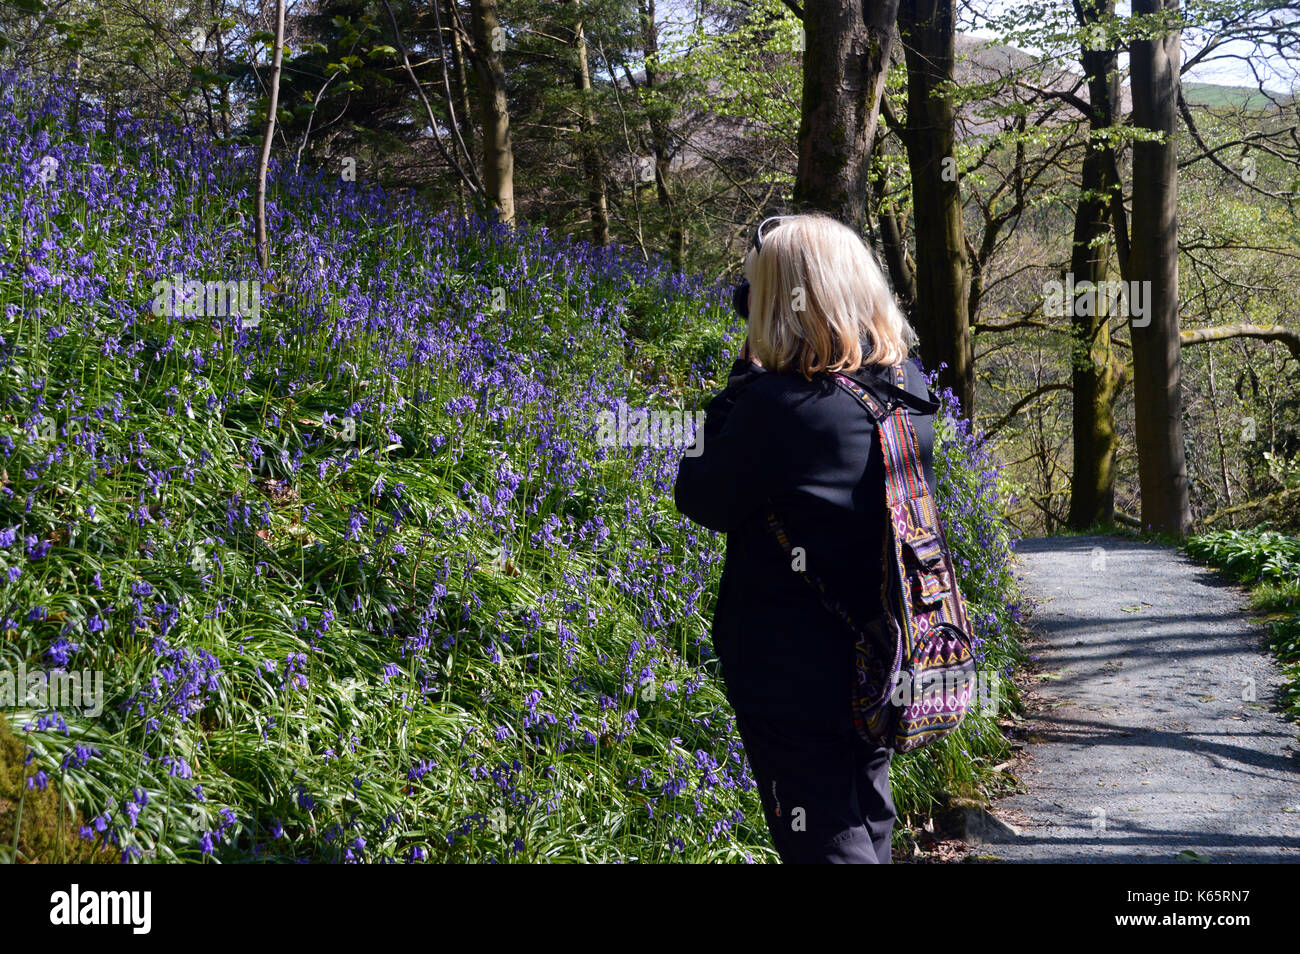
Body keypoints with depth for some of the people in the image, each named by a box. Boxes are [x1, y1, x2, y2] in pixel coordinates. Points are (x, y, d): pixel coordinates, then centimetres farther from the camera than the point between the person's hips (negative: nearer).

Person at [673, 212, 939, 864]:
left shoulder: (779, 402, -23)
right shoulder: (909, 385, -2)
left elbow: (701, 497, -11)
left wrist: (748, 369, -7)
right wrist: (760, 375, 3)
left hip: (795, 682, -7)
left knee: (824, 845, 2)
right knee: (867, 829, 23)